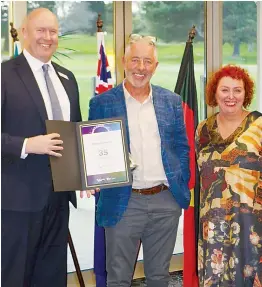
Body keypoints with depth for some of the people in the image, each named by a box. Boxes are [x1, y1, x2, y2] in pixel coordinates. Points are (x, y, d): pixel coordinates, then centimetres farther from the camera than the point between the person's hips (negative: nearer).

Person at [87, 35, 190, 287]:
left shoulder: (172, 101, 7)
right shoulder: (102, 103, -1)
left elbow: (182, 148, 11)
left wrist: (182, 188, 5)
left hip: (166, 201, 3)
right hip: (123, 202, -2)